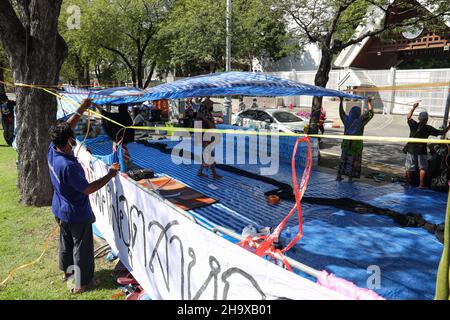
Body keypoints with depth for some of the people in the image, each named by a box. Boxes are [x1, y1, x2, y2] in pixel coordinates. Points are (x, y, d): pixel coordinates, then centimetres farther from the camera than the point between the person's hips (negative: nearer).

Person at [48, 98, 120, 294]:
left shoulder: (52, 150, -11)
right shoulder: (68, 166, -34)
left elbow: (65, 129, 4)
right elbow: (87, 189, -28)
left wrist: (81, 111, 1)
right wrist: (110, 175, -21)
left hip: (60, 210, 9)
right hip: (76, 214, -9)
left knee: (66, 240, 26)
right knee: (82, 247, 8)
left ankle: (67, 270, 47)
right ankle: (82, 283, 22)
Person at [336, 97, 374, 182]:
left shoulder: (346, 119, -3)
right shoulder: (360, 121, -14)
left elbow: (341, 112, 14)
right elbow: (370, 113, -9)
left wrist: (341, 101, 21)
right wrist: (370, 102, 1)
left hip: (346, 143, 4)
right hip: (356, 145, -4)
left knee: (344, 159, 13)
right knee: (354, 161, 5)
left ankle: (339, 176, 12)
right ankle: (350, 178, 6)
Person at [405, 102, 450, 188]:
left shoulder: (413, 125, -5)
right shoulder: (428, 128, -10)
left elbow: (409, 117, 15)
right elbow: (442, 132, -3)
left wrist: (414, 108, 17)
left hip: (411, 149, 3)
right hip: (421, 151, -3)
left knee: (409, 167, 11)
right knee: (423, 168, 7)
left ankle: (408, 183, 20)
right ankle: (421, 184, 5)